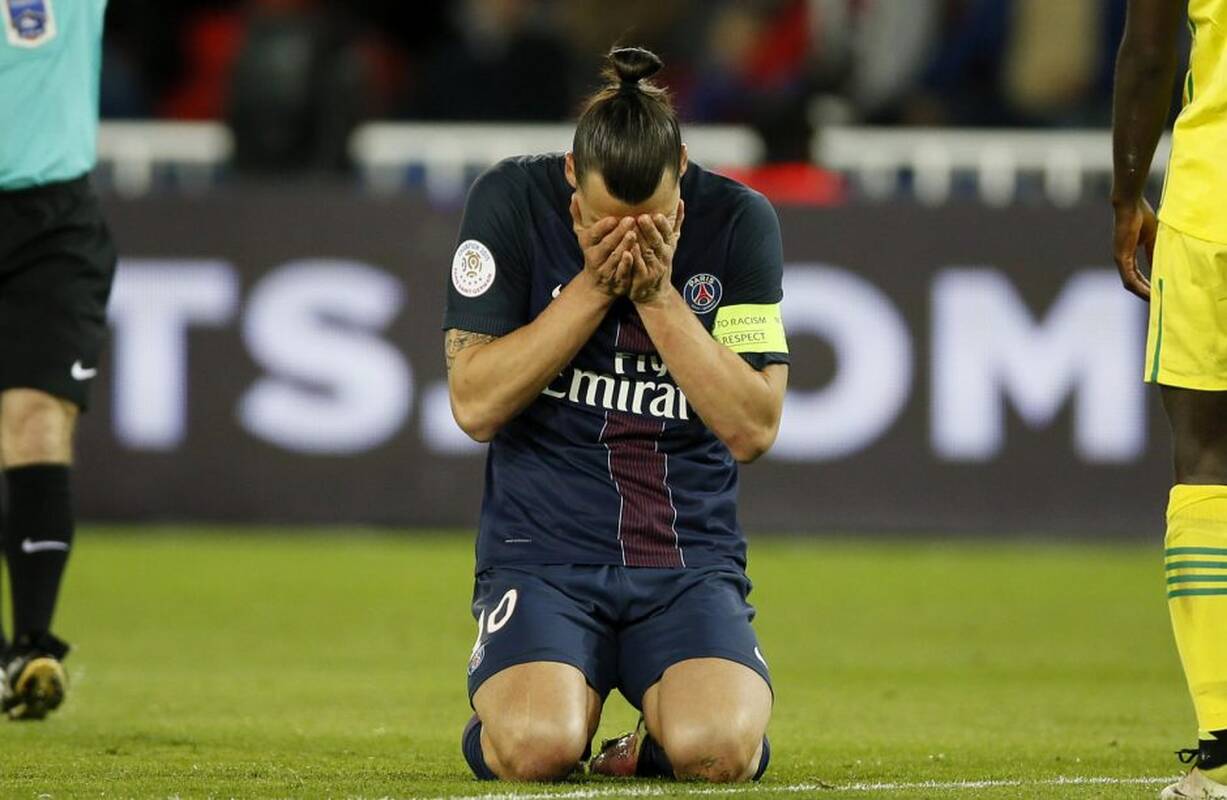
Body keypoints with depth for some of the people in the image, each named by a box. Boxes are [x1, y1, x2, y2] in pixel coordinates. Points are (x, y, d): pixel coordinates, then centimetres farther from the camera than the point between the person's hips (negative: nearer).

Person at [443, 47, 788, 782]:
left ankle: (656, 742, 10)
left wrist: (658, 293, -15)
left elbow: (754, 429, -6)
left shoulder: (740, 220, -2)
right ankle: (495, 710, 10)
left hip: (690, 557, 1)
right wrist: (594, 286, -16)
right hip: (542, 550, -1)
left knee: (720, 750, -29)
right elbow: (476, 404, -8)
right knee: (537, 748, -30)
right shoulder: (512, 199, -5)